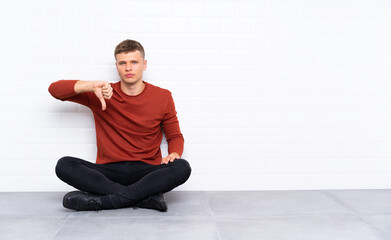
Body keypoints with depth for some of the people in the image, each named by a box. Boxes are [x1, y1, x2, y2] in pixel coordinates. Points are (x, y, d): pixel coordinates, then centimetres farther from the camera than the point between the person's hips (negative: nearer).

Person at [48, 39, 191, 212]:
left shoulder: (162, 97, 7)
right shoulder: (102, 96, 5)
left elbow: (175, 136, 15)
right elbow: (55, 89, 0)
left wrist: (174, 155, -9)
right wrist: (92, 86, -16)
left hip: (146, 172, 0)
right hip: (108, 173, 1)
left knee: (182, 167, -30)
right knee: (64, 165, -25)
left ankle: (101, 200, -31)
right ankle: (146, 196, -31)